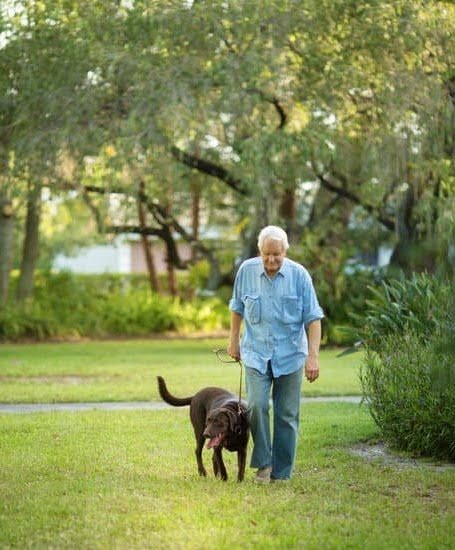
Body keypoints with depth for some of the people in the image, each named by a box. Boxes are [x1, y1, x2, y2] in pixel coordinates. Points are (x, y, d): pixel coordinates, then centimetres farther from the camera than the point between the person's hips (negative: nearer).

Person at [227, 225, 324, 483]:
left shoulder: (299, 274, -8)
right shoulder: (247, 270, -4)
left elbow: (313, 318, -6)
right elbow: (238, 308, 12)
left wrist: (313, 356, -12)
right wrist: (234, 340, 16)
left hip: (290, 355, 0)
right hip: (256, 354, 1)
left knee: (287, 415, 3)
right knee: (257, 405, -16)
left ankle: (282, 472, 12)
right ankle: (263, 463, 0)